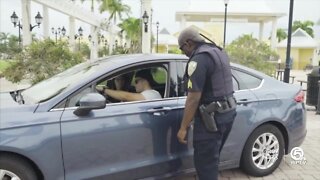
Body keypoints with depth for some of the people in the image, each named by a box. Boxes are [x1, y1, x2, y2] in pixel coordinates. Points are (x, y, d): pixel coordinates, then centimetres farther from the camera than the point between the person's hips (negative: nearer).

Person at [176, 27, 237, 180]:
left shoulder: (199, 59, -17)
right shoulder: (219, 52, 14)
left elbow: (193, 98, -21)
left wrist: (183, 128, -15)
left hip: (212, 116, -10)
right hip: (228, 111, 10)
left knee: (204, 162, 3)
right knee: (211, 158, 23)